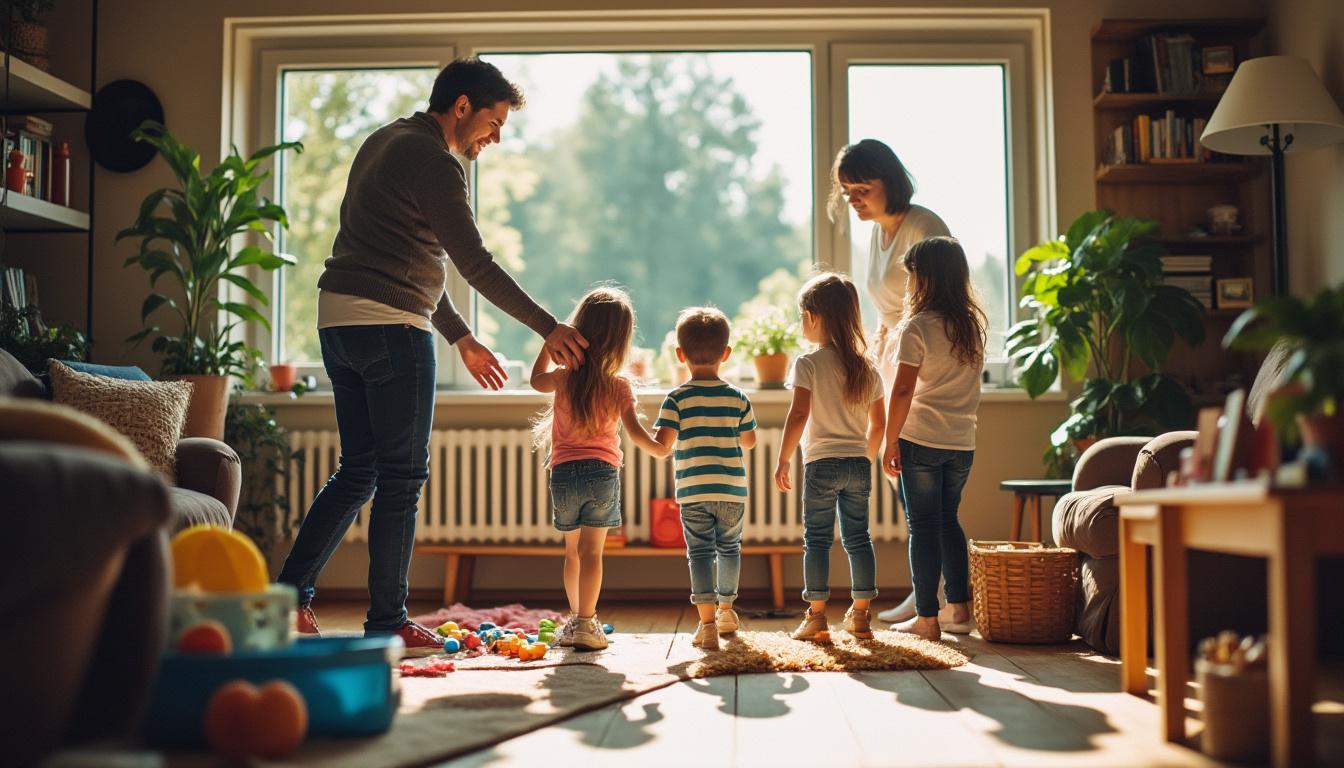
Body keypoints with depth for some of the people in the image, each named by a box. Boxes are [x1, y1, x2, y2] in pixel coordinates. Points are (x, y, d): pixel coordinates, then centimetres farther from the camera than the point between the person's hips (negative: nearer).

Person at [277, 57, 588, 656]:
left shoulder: (384, 141, 20)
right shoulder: (433, 162, -10)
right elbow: (475, 264, -15)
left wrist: (463, 340, 23)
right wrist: (547, 328, -9)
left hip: (337, 318, 9)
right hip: (389, 325, -9)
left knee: (357, 471, 14)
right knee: (401, 478, -1)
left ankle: (289, 594, 13)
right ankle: (387, 623, 5)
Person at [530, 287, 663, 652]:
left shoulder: (566, 377, -2)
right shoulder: (619, 386, -5)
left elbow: (537, 379, 19)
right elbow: (634, 431, -7)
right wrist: (658, 447, 10)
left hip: (564, 472, 2)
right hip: (602, 472, -2)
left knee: (572, 550, 15)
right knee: (591, 550, -2)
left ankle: (575, 617, 25)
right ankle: (585, 622, -5)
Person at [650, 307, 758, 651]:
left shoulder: (677, 398, -7)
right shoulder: (737, 397, 1)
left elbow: (661, 446, -12)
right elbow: (749, 440, 12)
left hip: (693, 491, -2)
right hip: (732, 490, 2)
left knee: (700, 552, 1)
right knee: (729, 548, 20)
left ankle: (707, 622, -13)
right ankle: (726, 610, 38)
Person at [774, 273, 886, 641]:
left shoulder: (808, 365, -8)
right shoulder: (867, 368, 8)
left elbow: (799, 415, -15)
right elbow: (878, 424, 11)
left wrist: (783, 460, -9)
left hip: (822, 463, -4)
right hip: (858, 463, 4)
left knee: (817, 539, 3)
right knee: (858, 538, 9)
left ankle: (816, 614, 3)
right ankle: (861, 615, 13)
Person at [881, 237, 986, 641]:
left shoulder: (917, 327, -12)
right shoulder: (973, 324, 7)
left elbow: (902, 390, -15)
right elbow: (969, 379, 14)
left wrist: (890, 441, -9)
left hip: (921, 441, -6)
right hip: (962, 441, 6)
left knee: (923, 527, 1)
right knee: (948, 520, 18)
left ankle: (927, 617, 4)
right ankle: (958, 608, 20)